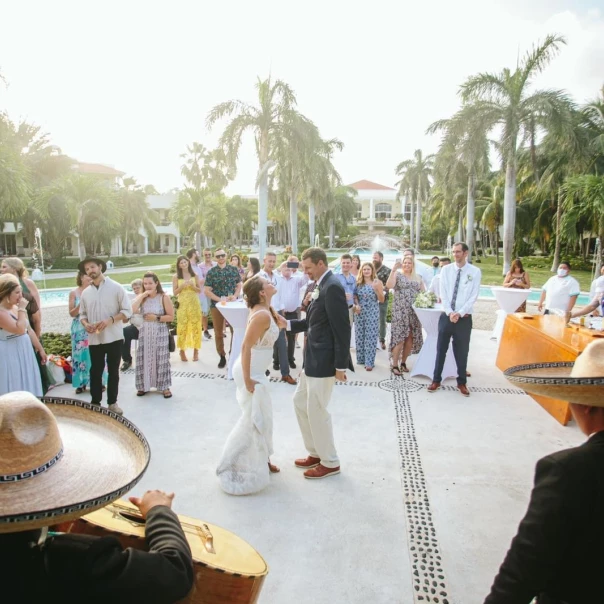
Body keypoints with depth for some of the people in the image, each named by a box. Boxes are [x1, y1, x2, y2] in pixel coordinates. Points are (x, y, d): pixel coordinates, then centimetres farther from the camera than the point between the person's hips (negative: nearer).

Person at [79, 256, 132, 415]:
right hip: (94, 339, 3)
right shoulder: (85, 292, 7)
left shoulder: (116, 287, -5)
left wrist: (110, 320, -20)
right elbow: (82, 314, 13)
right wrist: (85, 324, -9)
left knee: (113, 371, 8)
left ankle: (112, 402, 21)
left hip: (114, 337, -3)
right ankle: (95, 402, 22)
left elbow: (127, 310, -7)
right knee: (95, 371, 10)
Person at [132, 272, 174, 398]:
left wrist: (156, 318, -16)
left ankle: (164, 387, 12)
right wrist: (142, 296, -14)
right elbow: (132, 310, -16)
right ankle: (143, 386, 21)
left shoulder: (164, 297, -6)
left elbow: (171, 317, -7)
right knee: (144, 359, 6)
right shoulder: (141, 297, 4)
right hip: (145, 332, 3)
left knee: (161, 360, 1)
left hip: (160, 333, -3)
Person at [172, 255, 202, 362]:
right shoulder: (176, 277, 1)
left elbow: (199, 290, 7)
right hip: (182, 304, -1)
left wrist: (193, 286, -11)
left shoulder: (194, 275, 5)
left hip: (194, 303, 1)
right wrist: (182, 286, -15)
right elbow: (174, 292, 1)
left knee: (196, 326, 2)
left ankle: (196, 351, 11)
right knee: (182, 327, 0)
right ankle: (182, 350, 9)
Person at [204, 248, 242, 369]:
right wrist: (220, 299, -17)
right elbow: (207, 291, -5)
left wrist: (235, 295, -12)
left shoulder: (234, 270, 2)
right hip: (216, 305, -1)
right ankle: (222, 357, 22)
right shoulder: (211, 272, -3)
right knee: (218, 333, 8)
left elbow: (239, 285, 8)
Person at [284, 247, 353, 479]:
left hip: (324, 360, -10)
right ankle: (316, 453, 33)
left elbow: (342, 329, -21)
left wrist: (340, 365, -20)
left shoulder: (332, 287, -19)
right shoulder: (321, 286, 12)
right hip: (313, 358, 10)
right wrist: (288, 323, 4)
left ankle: (330, 462, 20)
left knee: (316, 410, 1)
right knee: (300, 402, 19)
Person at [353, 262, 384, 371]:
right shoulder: (358, 282, 7)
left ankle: (369, 362, 1)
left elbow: (382, 300, -2)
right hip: (360, 313, 3)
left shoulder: (377, 282, -2)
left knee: (370, 337, -4)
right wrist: (356, 304, -6)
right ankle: (361, 359, 20)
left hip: (372, 313, -3)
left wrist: (376, 289, -18)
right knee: (359, 336, 7)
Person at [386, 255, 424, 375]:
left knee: (410, 338, 6)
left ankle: (403, 362, 21)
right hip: (400, 311, -4)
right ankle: (394, 365, 1)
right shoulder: (397, 275, 1)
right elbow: (389, 286, -17)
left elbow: (424, 293, 16)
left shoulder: (418, 277, 14)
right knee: (399, 338, -8)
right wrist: (393, 270, -21)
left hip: (414, 312, 5)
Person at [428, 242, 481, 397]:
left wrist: (459, 313, -15)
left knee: (462, 351, 9)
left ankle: (462, 382, 23)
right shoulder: (446, 269, 2)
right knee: (441, 349, 7)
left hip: (464, 318, -1)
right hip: (446, 316, 1)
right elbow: (443, 294, -2)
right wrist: (450, 313, -13)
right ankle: (436, 380, 18)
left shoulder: (475, 272, -2)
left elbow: (474, 296, -6)